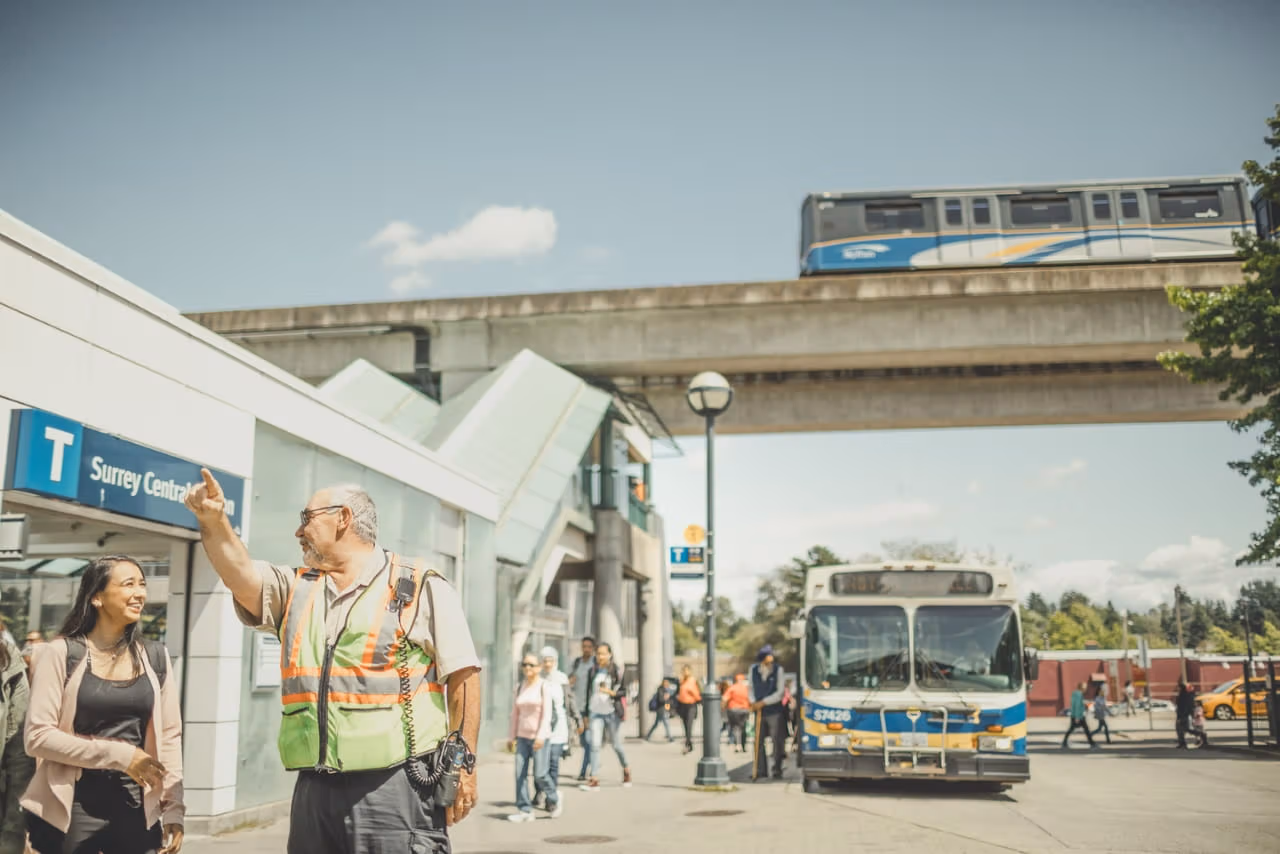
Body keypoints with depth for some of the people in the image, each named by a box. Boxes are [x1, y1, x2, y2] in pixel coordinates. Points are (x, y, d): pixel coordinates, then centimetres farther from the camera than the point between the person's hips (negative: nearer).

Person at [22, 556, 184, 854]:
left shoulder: (155, 657, 4)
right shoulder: (61, 654, -6)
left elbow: (170, 737, 5)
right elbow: (37, 737, -10)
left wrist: (173, 809, -1)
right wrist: (118, 754, -16)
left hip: (136, 806, 3)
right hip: (73, 806, -3)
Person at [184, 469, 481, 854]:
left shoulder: (422, 588, 0)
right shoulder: (296, 589, 18)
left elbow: (462, 676, -2)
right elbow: (240, 574, 0)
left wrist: (463, 763, -7)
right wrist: (213, 521, -16)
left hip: (396, 789, -5)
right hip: (315, 790, 6)